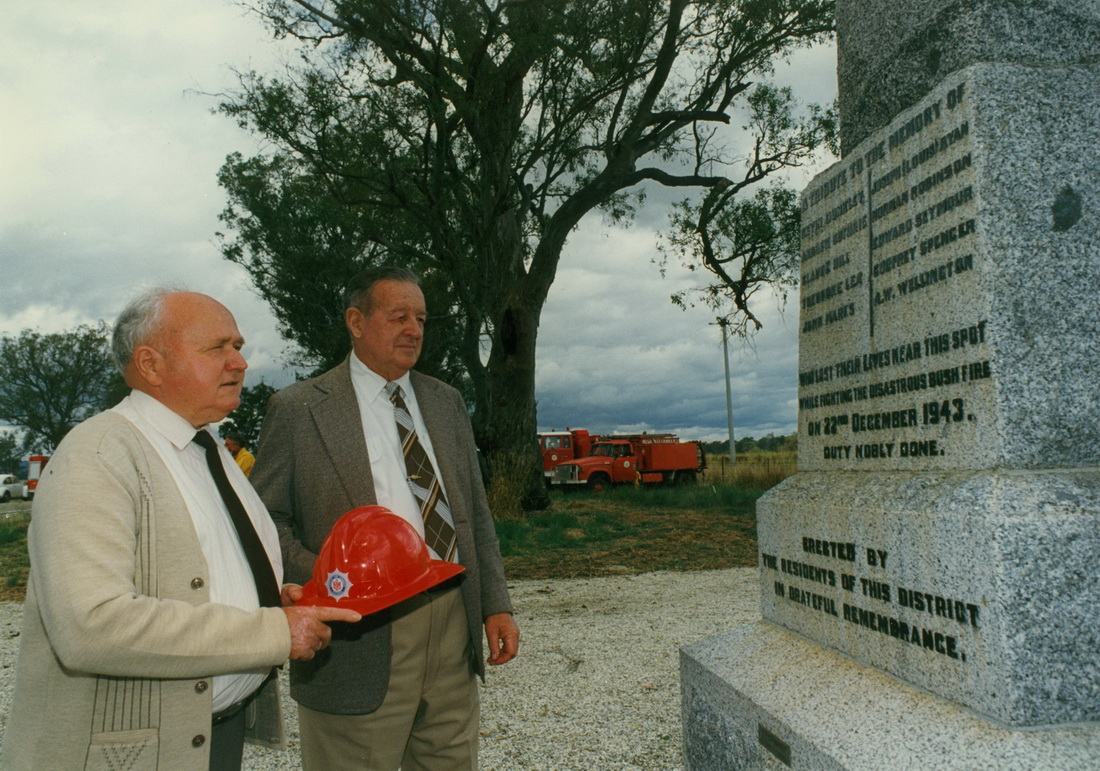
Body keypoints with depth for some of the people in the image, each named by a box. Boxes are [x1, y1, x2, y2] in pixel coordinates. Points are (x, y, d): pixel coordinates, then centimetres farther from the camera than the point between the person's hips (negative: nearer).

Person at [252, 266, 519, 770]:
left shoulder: (446, 403, 13)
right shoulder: (297, 408, -2)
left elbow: (476, 511, 14)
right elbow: (266, 518, -3)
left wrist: (495, 605, 7)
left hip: (454, 627, 5)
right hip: (360, 637, -5)